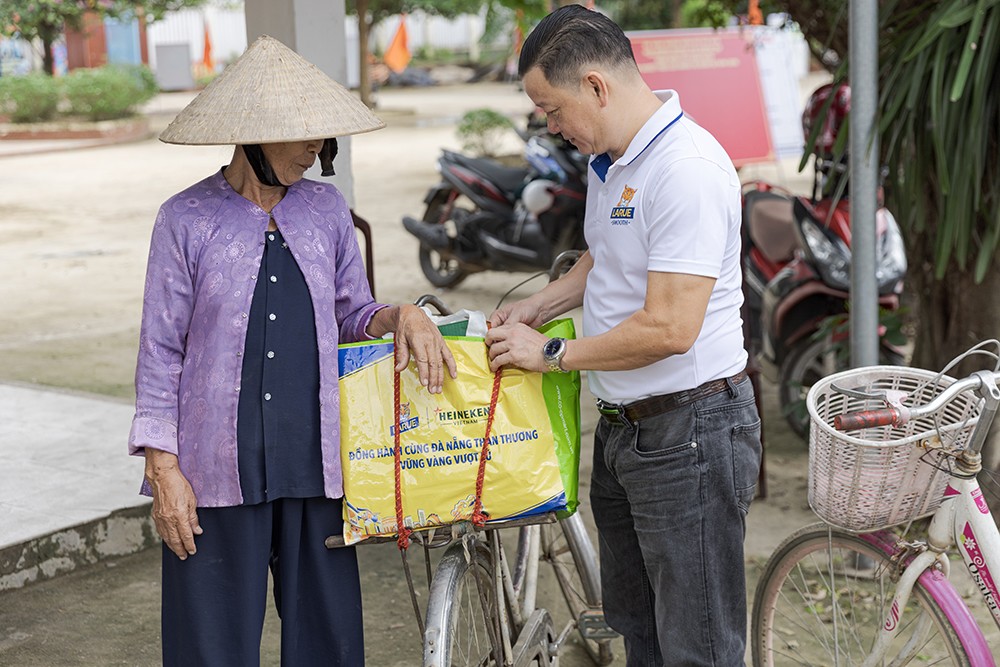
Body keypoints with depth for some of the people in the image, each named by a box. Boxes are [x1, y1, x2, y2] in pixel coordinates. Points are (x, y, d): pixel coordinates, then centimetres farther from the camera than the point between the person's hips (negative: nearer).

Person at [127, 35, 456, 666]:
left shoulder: (326, 208, 7)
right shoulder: (187, 219, -4)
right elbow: (161, 349, -2)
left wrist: (403, 315, -7)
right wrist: (163, 468, -6)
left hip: (314, 460, 4)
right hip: (218, 466, -3)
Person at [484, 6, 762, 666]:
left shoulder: (688, 170, -23)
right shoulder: (608, 160, 9)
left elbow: (669, 328, -27)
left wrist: (553, 355, -15)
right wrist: (539, 305, 11)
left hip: (689, 432, -10)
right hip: (621, 428, 10)